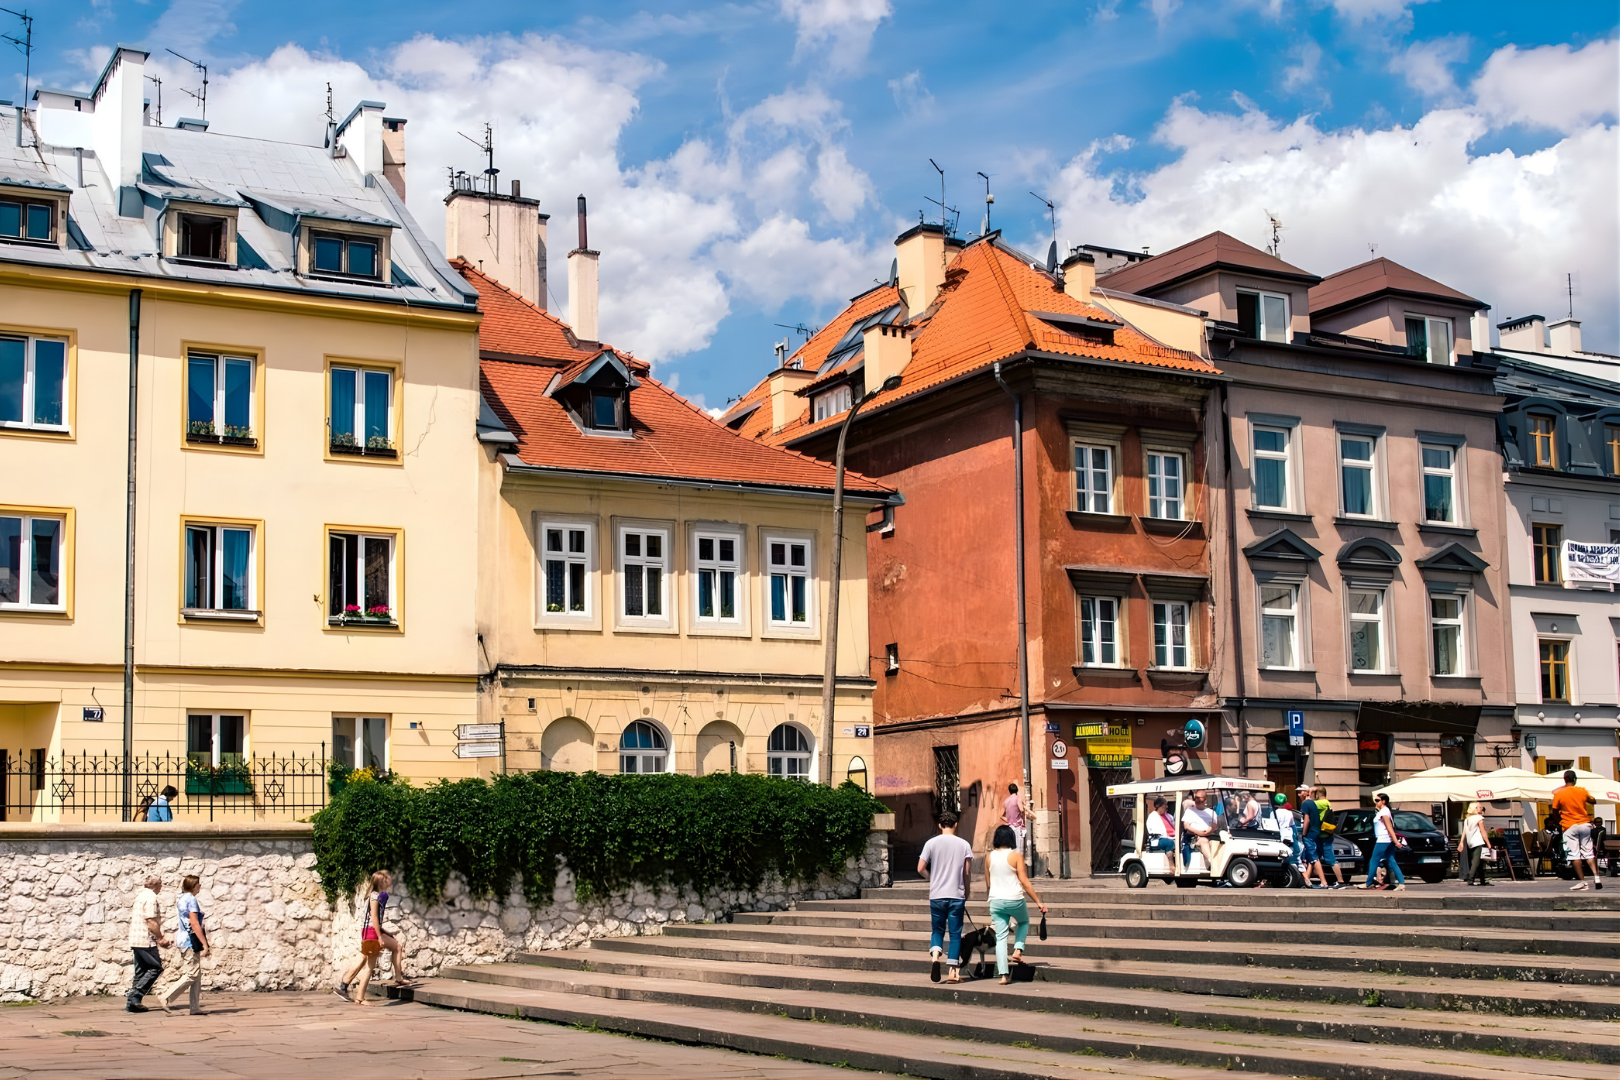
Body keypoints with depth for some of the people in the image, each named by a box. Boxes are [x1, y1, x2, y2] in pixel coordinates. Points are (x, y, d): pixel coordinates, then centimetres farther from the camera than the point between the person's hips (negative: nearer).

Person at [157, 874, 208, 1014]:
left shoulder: (182, 898, 14)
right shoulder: (191, 899, -14)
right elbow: (194, 924, -19)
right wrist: (204, 944, -17)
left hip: (183, 939, 10)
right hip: (190, 940, -10)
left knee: (196, 975, 10)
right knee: (191, 975, -7)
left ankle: (195, 1007, 9)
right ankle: (166, 997, -8)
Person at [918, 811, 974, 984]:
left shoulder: (932, 843, -2)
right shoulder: (964, 845, 0)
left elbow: (920, 869, -3)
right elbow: (968, 873, 0)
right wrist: (967, 893, 13)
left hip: (937, 895, 0)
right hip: (957, 895, 0)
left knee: (937, 929, 14)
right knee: (955, 933, 6)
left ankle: (935, 955, -14)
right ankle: (953, 972, 4)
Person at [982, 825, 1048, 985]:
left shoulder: (989, 857, 2)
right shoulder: (1016, 855, -9)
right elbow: (1024, 881, -10)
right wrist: (1038, 902, -3)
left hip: (995, 901, 3)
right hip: (1015, 900, -3)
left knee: (1000, 937, 5)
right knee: (1024, 922, 28)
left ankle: (1003, 974, -2)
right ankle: (1018, 950, 9)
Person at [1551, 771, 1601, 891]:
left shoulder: (1558, 794, -7)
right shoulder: (1582, 791, 1)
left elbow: (1555, 811, -1)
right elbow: (1592, 800, 18)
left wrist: (1559, 822, 16)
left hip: (1570, 827, -3)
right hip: (1585, 824, 3)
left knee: (1574, 855, -2)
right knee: (1588, 852, 11)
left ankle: (1582, 881, -4)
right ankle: (1596, 877, -1)